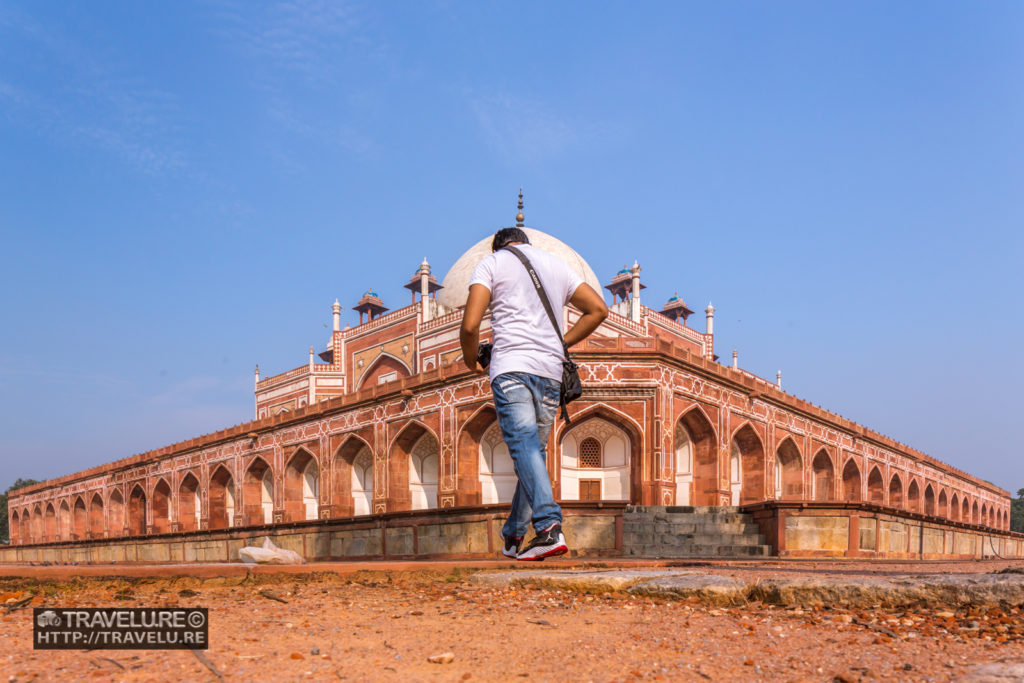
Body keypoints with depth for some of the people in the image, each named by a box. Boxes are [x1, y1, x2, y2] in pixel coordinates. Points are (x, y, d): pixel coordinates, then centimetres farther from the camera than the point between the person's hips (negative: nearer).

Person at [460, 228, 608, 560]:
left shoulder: (492, 261, 9)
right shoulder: (557, 263, 23)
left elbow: (470, 325, -3)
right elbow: (599, 309, 18)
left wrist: (471, 360, 15)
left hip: (511, 367, -5)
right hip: (551, 370, 5)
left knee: (524, 447, -14)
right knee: (535, 449, 12)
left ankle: (549, 526, -31)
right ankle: (513, 536, 19)